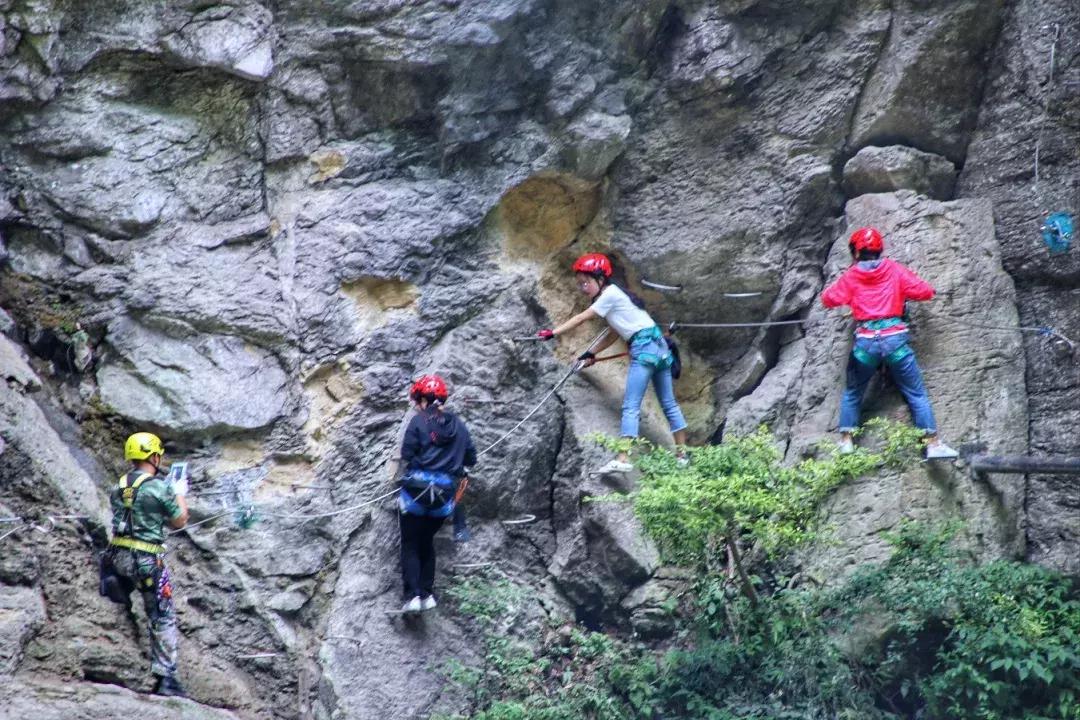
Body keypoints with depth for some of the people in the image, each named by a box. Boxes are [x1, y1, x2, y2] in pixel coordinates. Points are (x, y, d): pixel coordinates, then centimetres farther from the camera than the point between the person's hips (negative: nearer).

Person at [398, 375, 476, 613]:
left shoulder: (419, 421, -5)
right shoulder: (458, 424, 7)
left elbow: (406, 455, -9)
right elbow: (471, 459, 10)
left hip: (418, 489, -4)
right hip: (445, 495, 4)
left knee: (410, 544, 7)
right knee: (427, 541, 21)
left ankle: (413, 595, -7)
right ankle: (427, 593, 13)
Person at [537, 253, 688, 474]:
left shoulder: (610, 294, -7)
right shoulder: (614, 295, 19)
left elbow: (581, 318, -8)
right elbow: (614, 334, 22)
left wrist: (553, 333, -6)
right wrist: (592, 354, 19)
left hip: (644, 347, -10)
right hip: (659, 347, 10)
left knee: (630, 406, -13)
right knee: (669, 404, 13)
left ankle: (623, 460, -19)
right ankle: (683, 455, 18)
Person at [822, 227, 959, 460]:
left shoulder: (850, 276, 7)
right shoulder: (894, 269, 7)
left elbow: (829, 299, 12)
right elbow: (925, 292, 5)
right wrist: (903, 291, 26)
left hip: (865, 342, 0)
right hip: (895, 338, 0)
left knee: (852, 394, 20)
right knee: (916, 394, 6)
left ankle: (846, 441, 14)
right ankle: (933, 444, 1)